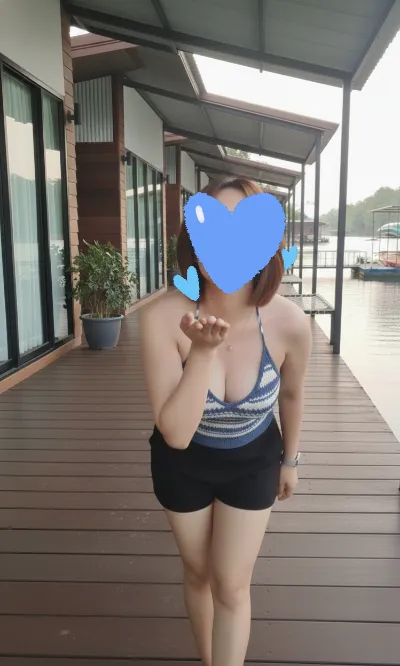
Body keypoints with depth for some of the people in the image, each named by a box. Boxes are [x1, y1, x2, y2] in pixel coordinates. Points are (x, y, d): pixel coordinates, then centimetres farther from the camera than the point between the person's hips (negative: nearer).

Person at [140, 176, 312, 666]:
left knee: (232, 586, 8)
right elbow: (176, 433, -30)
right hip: (183, 462, 1)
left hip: (253, 462, 0)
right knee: (198, 573, 22)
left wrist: (290, 460, 9)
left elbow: (291, 393, -5)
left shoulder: (290, 324, -27)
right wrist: (202, 351, -42)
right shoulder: (163, 318, -32)